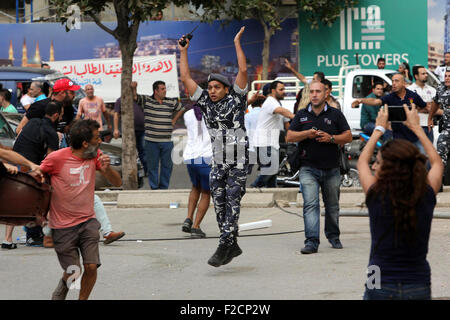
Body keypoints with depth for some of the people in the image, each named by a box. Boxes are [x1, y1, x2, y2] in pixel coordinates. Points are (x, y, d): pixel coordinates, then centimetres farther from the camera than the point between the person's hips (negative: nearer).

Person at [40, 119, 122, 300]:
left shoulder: (95, 156, 1)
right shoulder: (56, 158, -14)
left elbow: (117, 183, 3)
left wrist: (106, 168, -18)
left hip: (88, 222, 3)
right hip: (63, 226, -3)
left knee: (91, 267, -11)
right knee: (73, 272, -3)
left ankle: (83, 299, 13)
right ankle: (60, 291, 31)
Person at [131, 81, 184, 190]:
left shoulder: (171, 102, 8)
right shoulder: (146, 100, 1)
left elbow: (181, 109, 24)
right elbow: (134, 97, -6)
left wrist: (174, 120, 14)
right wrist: (133, 88, -26)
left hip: (167, 141, 2)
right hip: (151, 140, -2)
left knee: (167, 165, 7)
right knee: (152, 165, 4)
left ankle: (164, 187, 18)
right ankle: (154, 187, 13)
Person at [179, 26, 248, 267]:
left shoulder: (235, 100, -3)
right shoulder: (205, 103, 8)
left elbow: (243, 71, -10)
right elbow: (186, 78, 10)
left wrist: (237, 43, -7)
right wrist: (183, 52, 9)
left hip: (238, 163, -5)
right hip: (218, 163, 5)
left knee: (232, 204, -7)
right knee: (219, 205, 6)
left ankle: (224, 247, -8)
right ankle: (232, 246, 17)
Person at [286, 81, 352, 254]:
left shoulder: (335, 114, 6)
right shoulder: (301, 115, 10)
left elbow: (348, 136, 3)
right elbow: (289, 136, 5)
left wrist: (331, 138, -14)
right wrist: (307, 134, -12)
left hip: (332, 168, 1)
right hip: (308, 168, -1)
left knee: (332, 206, 12)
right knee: (310, 204, -14)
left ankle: (333, 236, 30)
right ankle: (311, 242, -19)